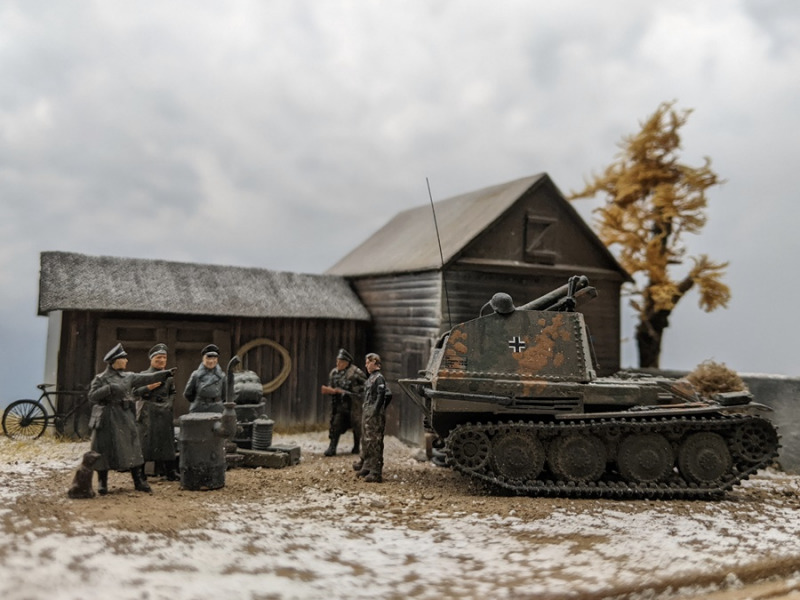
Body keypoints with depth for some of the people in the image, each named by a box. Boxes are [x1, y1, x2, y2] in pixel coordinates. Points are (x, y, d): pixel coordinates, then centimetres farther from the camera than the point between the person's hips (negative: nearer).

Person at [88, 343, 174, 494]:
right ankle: (102, 482, 15)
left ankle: (138, 480, 12)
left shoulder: (128, 377, 9)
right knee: (104, 449, 2)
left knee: (131, 447, 5)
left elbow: (148, 378, 7)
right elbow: (92, 395, -9)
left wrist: (166, 373, 2)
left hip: (125, 416, 4)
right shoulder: (101, 378, -3)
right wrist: (109, 388, -20)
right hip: (107, 418, -4)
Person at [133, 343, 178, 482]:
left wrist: (169, 403, 2)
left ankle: (169, 471, 13)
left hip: (165, 413, 3)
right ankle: (141, 472, 6)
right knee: (145, 440, -2)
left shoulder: (168, 376, 12)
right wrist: (148, 388, -16)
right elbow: (135, 392, -3)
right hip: (148, 413, -3)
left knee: (166, 439, 6)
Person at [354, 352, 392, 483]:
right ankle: (366, 467, 30)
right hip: (368, 415, 10)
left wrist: (375, 411, -21)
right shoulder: (371, 377, 16)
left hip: (375, 417, -10)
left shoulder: (378, 378, -13)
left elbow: (381, 396, -20)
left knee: (374, 443, -8)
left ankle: (376, 473, -6)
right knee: (366, 441, 18)